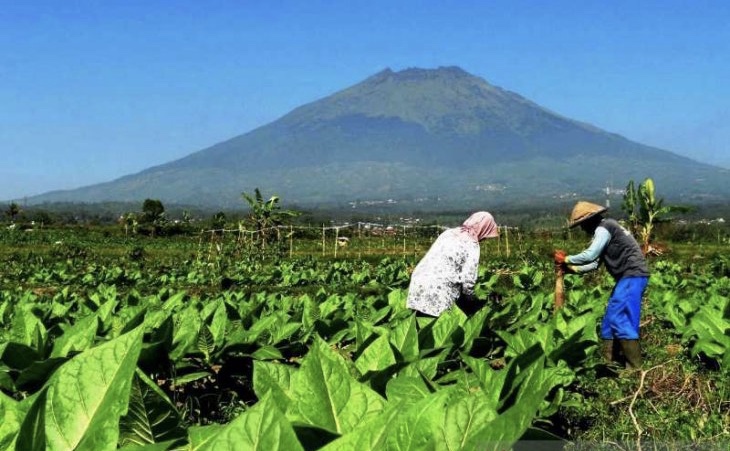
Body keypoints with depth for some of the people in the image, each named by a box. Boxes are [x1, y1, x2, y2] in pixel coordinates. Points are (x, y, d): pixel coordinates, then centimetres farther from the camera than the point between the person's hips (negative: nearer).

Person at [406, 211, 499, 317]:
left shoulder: (449, 232, 13)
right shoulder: (472, 246, -6)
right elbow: (468, 279, -9)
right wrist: (470, 298, 10)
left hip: (418, 282, 7)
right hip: (439, 294, -7)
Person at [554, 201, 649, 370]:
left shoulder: (603, 228, -11)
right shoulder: (604, 229, 20)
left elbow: (589, 255, -19)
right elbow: (595, 262, 20)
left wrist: (566, 259, -5)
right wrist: (570, 267, 14)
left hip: (632, 276, -11)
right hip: (629, 277, 11)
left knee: (620, 320, -13)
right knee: (610, 320, 11)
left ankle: (635, 368, -12)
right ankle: (609, 362, 16)